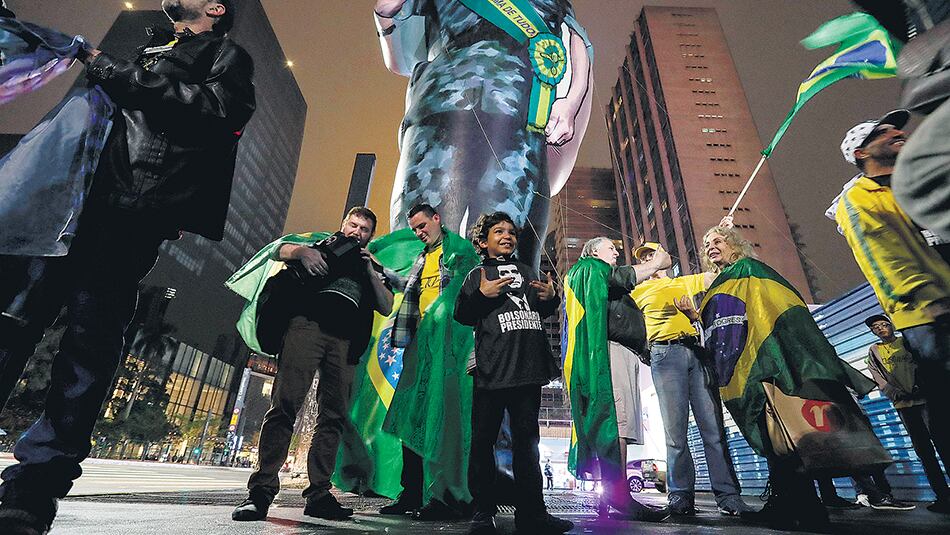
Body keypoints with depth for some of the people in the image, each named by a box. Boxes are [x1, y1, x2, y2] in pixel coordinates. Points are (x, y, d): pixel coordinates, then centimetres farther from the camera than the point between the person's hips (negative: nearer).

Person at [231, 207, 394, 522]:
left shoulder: (374, 269, 27)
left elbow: (386, 308, 14)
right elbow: (278, 248, 17)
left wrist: (370, 269, 5)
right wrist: (302, 251, -4)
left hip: (346, 340, 2)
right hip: (308, 324, -2)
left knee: (333, 417, -2)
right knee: (285, 405, -12)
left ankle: (318, 495, 3)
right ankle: (261, 490, -8)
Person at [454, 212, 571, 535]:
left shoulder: (527, 273, 21)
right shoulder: (478, 275, 8)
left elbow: (540, 313, 27)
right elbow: (461, 316, 1)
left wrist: (551, 298, 8)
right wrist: (481, 295, -14)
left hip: (528, 368, 4)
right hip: (492, 370, -4)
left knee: (527, 440, 9)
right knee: (484, 440, 2)